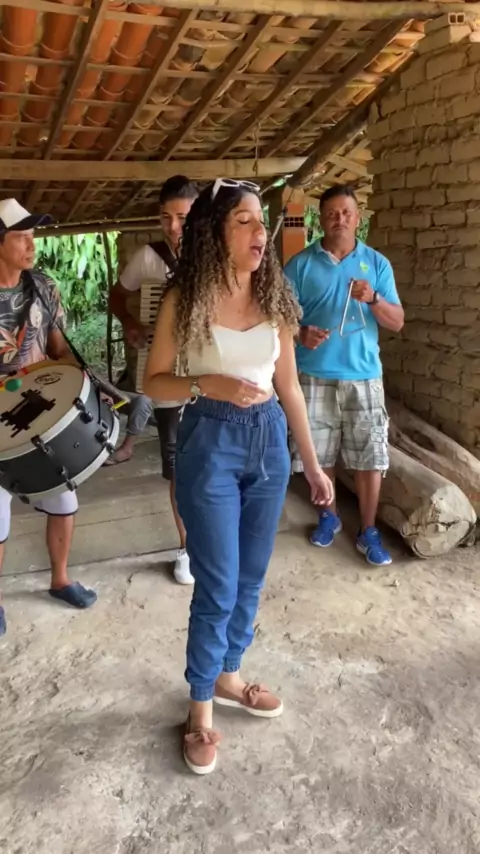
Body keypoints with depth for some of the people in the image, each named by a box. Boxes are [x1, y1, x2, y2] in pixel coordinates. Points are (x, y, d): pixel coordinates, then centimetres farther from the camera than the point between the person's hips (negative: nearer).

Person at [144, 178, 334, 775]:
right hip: (210, 445, -5)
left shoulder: (273, 298, 2)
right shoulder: (186, 300, -10)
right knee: (217, 588, 3)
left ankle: (228, 677, 39)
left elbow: (288, 386, 8)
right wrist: (207, 384, -23)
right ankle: (201, 708, 25)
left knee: (250, 579, 16)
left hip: (268, 442, 5)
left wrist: (312, 462, 9)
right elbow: (153, 382, -4)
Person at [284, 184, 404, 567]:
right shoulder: (300, 264, 2)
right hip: (315, 376, 0)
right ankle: (329, 515, 32)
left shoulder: (377, 263, 4)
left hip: (363, 376, 1)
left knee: (370, 456, 3)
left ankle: (369, 531, 18)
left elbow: (397, 323, 0)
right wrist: (300, 334, -21)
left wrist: (373, 299, -19)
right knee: (319, 454, 9)